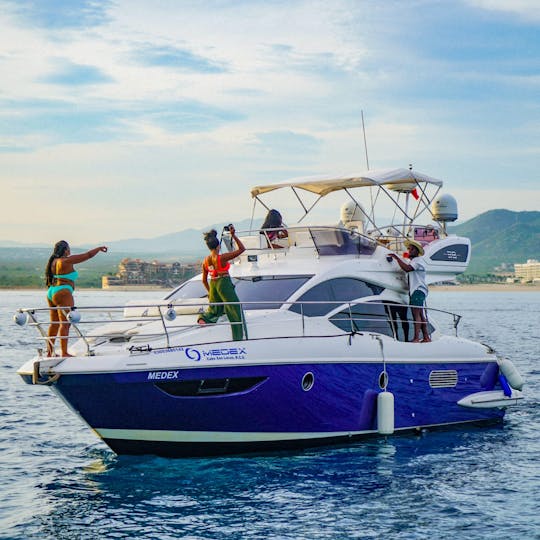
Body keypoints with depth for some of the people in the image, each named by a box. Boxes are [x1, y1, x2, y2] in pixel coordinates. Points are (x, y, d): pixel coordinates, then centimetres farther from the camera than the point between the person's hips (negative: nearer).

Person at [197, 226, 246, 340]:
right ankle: (238, 338, 3)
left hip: (213, 284, 6)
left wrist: (209, 292, 25)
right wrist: (233, 236, -12)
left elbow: (204, 280, 11)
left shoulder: (205, 261, 2)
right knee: (236, 311, 4)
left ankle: (203, 317, -13)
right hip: (224, 284, -6)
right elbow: (242, 249, -14)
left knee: (214, 309, 21)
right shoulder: (222, 258, -16)